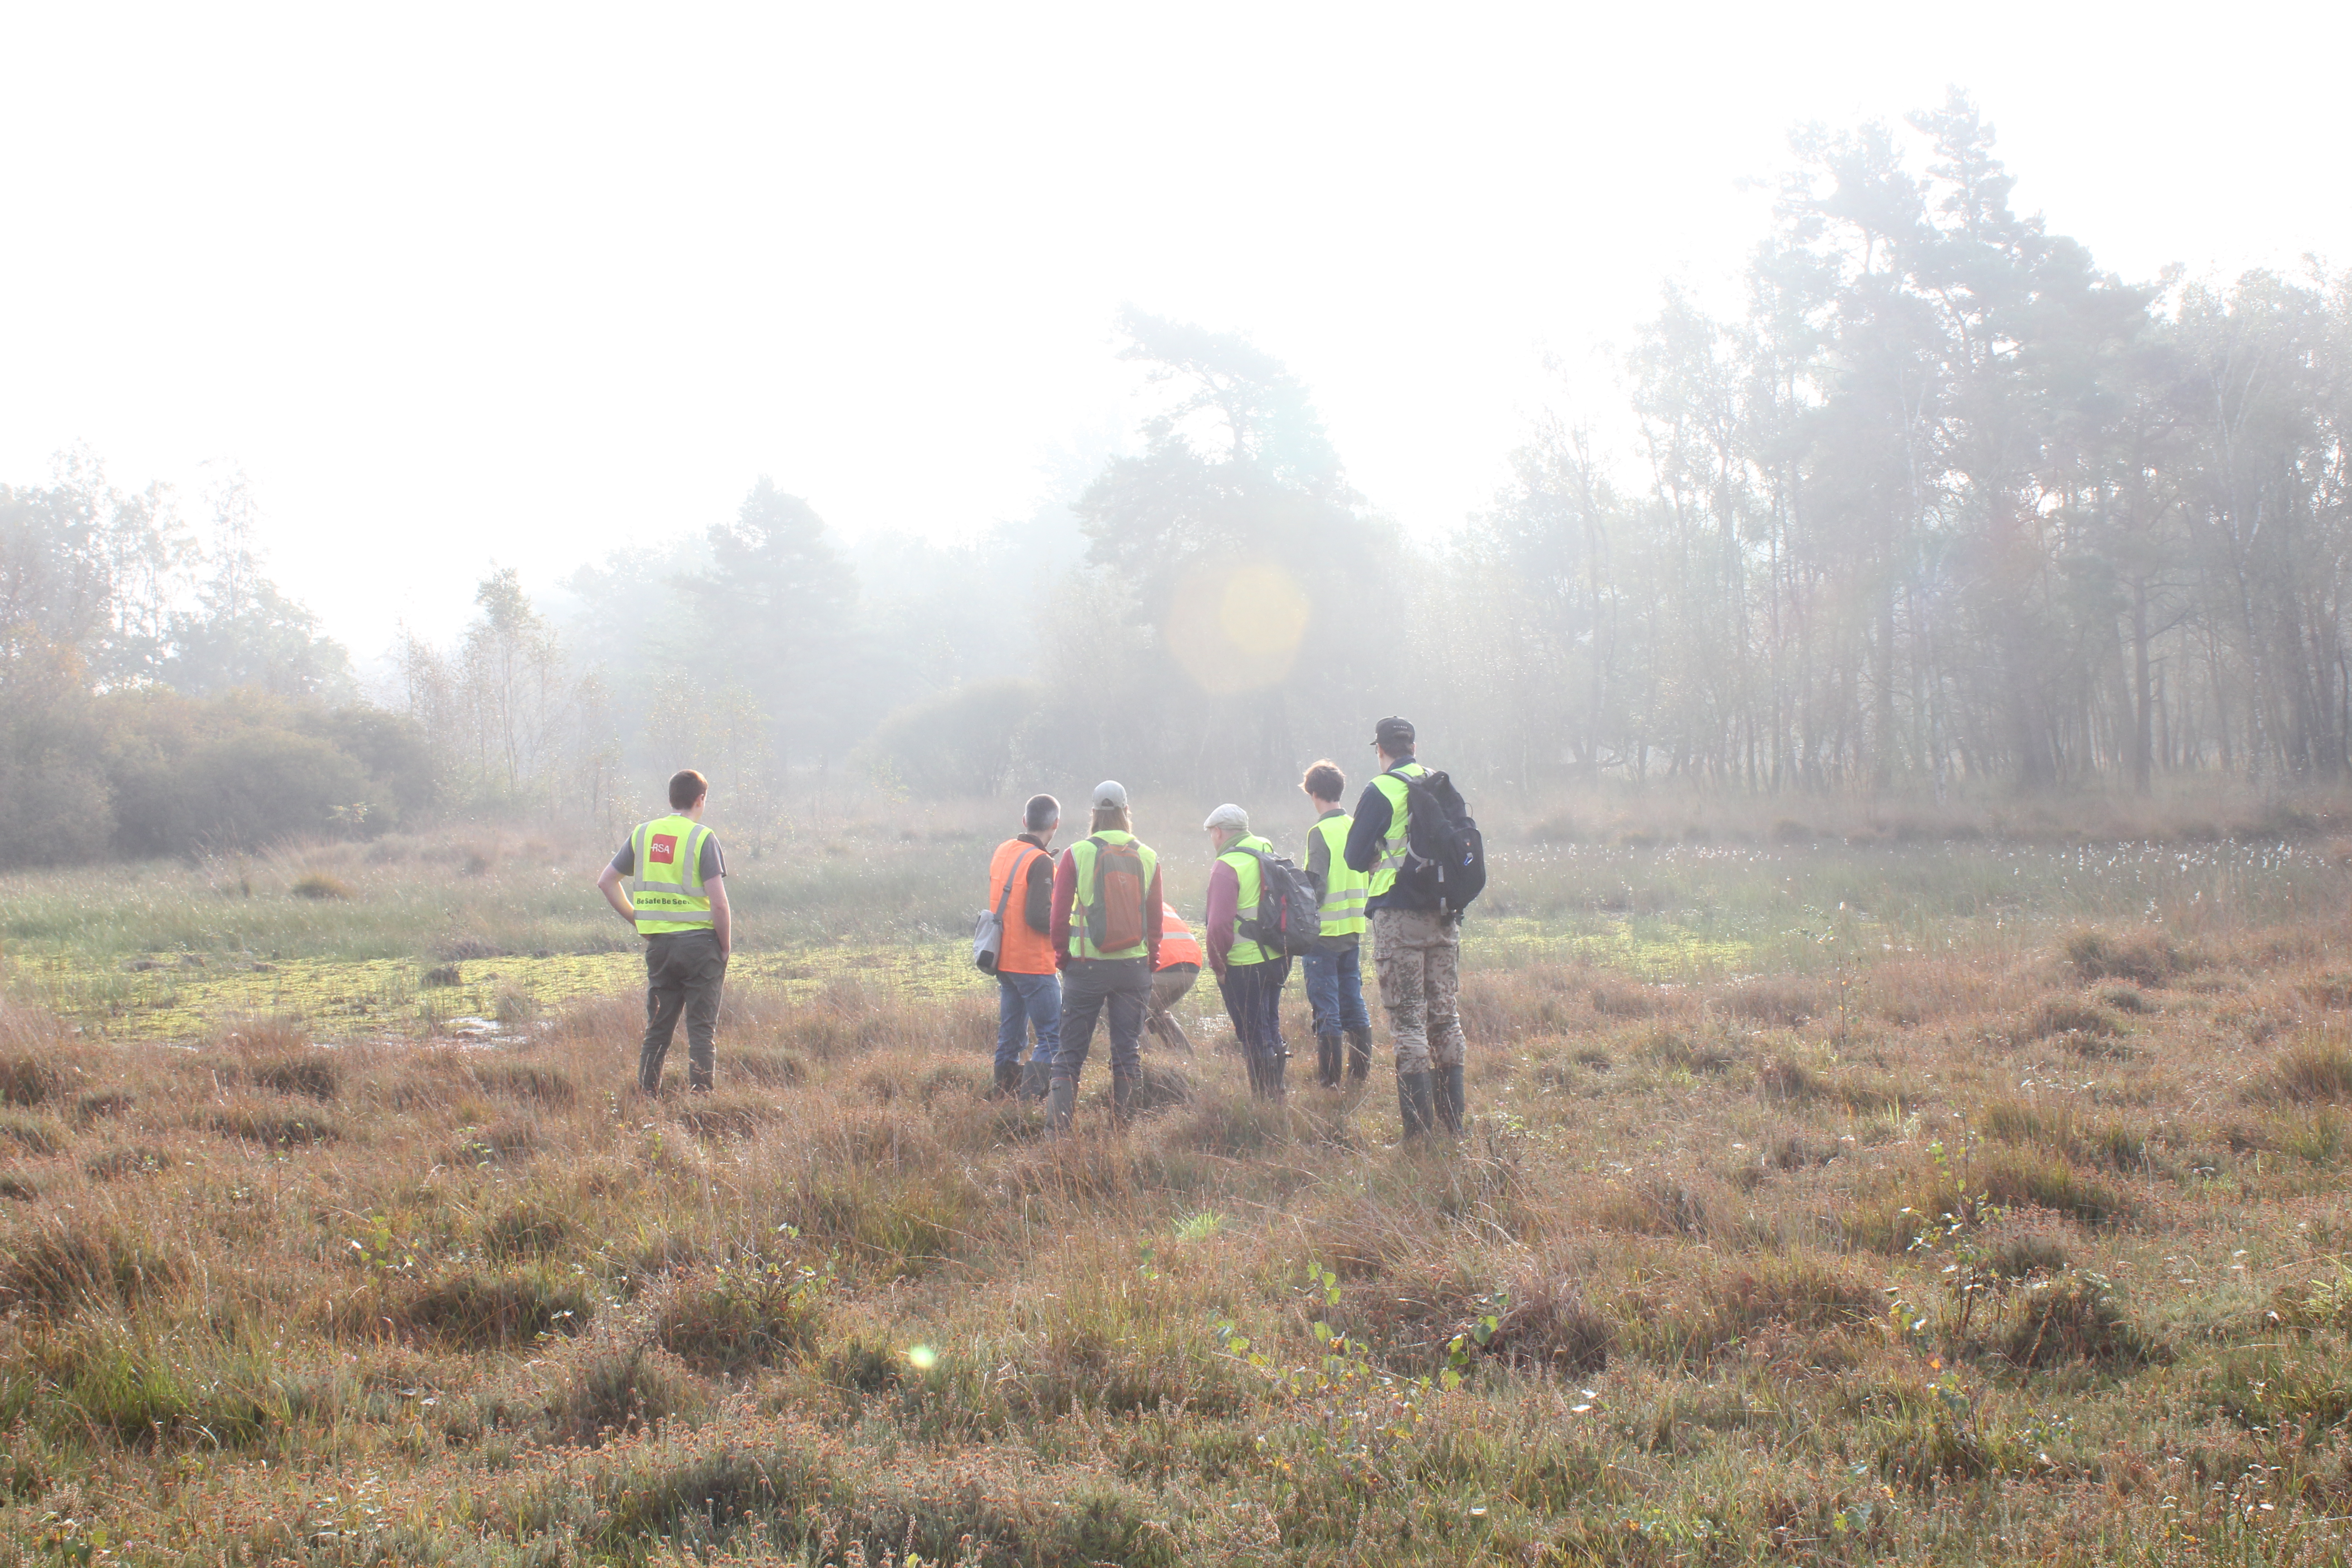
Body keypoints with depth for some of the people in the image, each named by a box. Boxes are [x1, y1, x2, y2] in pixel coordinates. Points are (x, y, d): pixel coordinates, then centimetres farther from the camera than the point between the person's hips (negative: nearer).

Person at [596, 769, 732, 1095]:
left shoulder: (642, 833, 7)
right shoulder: (702, 838, -9)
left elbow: (606, 882, 13)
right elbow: (718, 902, -14)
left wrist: (638, 920, 14)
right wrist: (726, 946, -2)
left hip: (657, 943, 5)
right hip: (700, 940, -4)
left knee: (657, 1029, 12)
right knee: (702, 1030, 1)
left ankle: (646, 1098, 12)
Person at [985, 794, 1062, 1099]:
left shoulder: (1002, 852, 8)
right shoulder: (1040, 862, -17)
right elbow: (1038, 917, -24)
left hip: (1005, 960, 8)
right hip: (1034, 965, -8)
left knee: (1009, 1037, 15)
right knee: (1053, 1039, -4)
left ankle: (1001, 1097, 17)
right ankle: (1029, 1101, -14)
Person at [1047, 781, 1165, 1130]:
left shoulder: (1076, 855, -4)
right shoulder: (1148, 858, 3)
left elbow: (1060, 915, -3)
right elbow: (1155, 920, 6)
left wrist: (1062, 957, 10)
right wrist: (1151, 964, 16)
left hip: (1087, 966, -2)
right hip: (1134, 967, 2)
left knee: (1071, 1049, 4)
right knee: (1128, 1049, 9)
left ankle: (1060, 1123, -1)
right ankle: (1123, 1124, 10)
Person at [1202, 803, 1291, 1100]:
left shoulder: (1227, 866, -15)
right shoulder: (1267, 851, 9)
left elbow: (1219, 925, -22)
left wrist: (1218, 964, -9)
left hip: (1245, 966, -8)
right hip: (1279, 960, 8)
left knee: (1254, 1038, 0)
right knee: (1270, 1029, 20)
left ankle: (1264, 1100, 5)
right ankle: (1276, 1097, 28)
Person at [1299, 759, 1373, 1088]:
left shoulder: (1321, 832, -14)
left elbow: (1316, 887, -18)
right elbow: (1369, 878, 13)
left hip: (1324, 932, -7)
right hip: (1353, 929, 7)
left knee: (1325, 1005, -2)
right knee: (1353, 999, 13)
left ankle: (1329, 1077, 0)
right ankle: (1361, 1071, 17)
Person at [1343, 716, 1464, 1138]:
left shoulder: (1381, 791, -9)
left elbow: (1355, 857, -6)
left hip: (1398, 915, -5)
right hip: (1444, 914, 5)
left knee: (1408, 1020, -3)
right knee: (1446, 1016, 12)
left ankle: (1419, 1130, -5)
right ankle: (1453, 1122, 15)